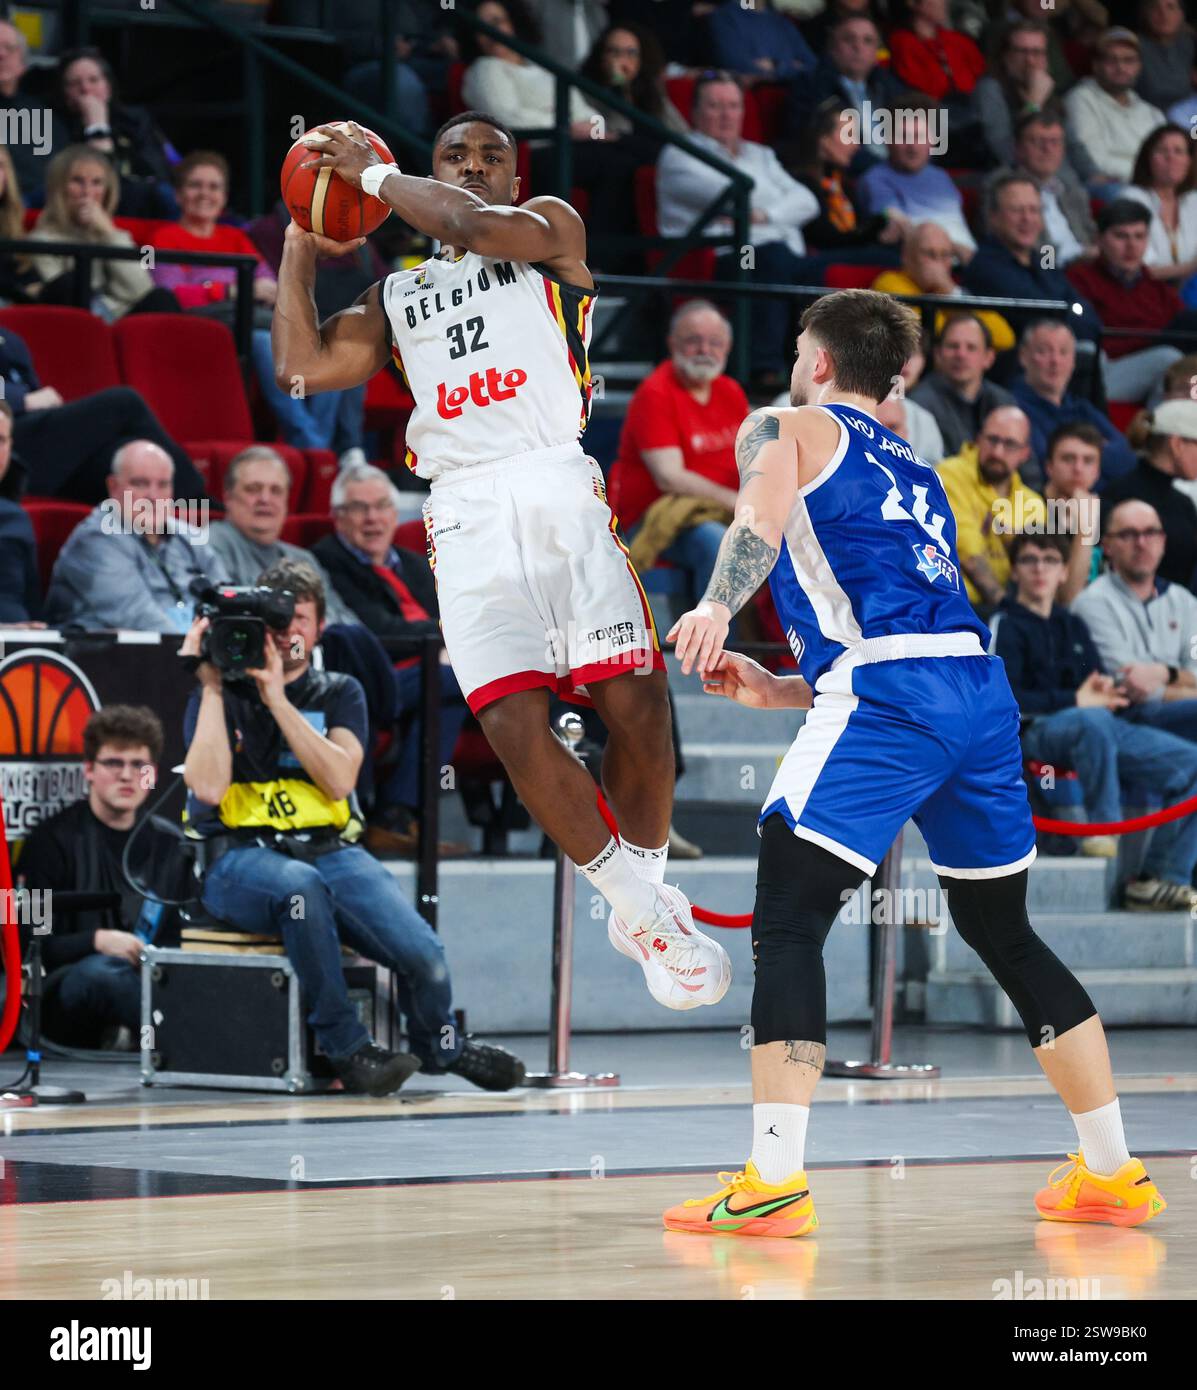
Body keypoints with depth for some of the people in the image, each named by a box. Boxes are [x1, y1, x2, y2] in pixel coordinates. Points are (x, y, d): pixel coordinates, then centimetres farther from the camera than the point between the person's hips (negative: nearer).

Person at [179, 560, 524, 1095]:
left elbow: (339, 780, -5)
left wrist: (277, 699, -10)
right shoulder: (221, 695, 8)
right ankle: (346, 1047, -27)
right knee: (300, 885, -41)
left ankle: (439, 1046, 16)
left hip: (329, 849, 3)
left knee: (423, 955, -21)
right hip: (241, 857, -3)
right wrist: (211, 686, -6)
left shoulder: (339, 693, 15)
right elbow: (208, 787, -11)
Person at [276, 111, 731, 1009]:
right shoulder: (396, 295, 25)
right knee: (513, 721, -14)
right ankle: (642, 914, 2)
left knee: (636, 702, -12)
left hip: (560, 490, -2)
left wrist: (373, 175, 4)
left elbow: (475, 226, -7)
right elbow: (303, 367, 14)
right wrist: (301, 251, 20)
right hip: (467, 514, 2)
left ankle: (646, 891, 11)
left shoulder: (550, 229, 14)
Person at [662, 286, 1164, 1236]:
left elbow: (765, 508, -10)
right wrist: (772, 690, 35)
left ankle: (774, 1182, -16)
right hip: (983, 690, 7)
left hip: (889, 693, -7)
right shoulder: (916, 476, 34)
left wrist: (717, 607, -21)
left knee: (787, 925, -5)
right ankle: (1112, 1174, 22)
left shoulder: (786, 427, 14)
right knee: (1003, 933, 19)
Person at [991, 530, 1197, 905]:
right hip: (1037, 730, -7)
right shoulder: (1007, 626, 8)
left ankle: (1161, 878, -17)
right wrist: (1076, 701, -10)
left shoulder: (1074, 626, 29)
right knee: (1092, 721, -44)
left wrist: (1106, 691, 2)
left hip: (1100, 723, 7)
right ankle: (1102, 827, -28)